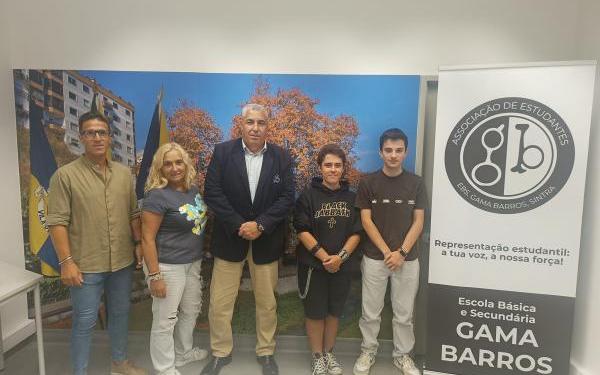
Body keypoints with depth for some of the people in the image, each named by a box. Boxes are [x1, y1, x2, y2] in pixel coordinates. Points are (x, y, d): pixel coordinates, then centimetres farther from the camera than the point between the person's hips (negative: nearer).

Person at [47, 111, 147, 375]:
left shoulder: (124, 173, 5)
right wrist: (66, 261, -15)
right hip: (86, 265, -5)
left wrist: (139, 243, 5)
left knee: (120, 313, 18)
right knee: (84, 321, 8)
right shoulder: (65, 175, -9)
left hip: (123, 261, 5)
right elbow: (57, 222, -12)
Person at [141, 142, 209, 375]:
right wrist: (154, 276, -19)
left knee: (191, 310, 22)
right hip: (167, 266, -8)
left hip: (193, 262, 8)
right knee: (165, 319, 6)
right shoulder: (157, 196, -19)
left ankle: (184, 353, 44)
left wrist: (199, 257, 13)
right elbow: (147, 238, -18)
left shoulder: (192, 189, 3)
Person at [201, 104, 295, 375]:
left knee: (267, 302, 14)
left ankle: (266, 352, 34)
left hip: (266, 240, 1)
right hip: (230, 238, 0)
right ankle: (220, 352, 31)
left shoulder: (281, 157, -1)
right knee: (219, 302, 8)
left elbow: (287, 198, -6)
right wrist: (239, 226, -16)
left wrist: (260, 225, -17)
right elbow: (212, 192, -9)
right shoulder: (222, 152, -4)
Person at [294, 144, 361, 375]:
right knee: (315, 312, 8)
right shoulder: (308, 195, -6)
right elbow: (302, 230, -11)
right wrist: (324, 257, -16)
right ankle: (317, 356, 26)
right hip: (312, 265, -2)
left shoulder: (351, 197, 2)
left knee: (334, 311, 14)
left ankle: (329, 353, 33)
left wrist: (340, 256, -14)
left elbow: (356, 232, 0)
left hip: (341, 266, 3)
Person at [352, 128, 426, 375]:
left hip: (407, 259, 1)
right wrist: (387, 252, -11)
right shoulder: (368, 182, -3)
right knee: (370, 312, 10)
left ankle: (402, 355, 31)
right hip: (375, 258, -1)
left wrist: (401, 252, -10)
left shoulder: (416, 183, 1)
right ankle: (368, 352, 30)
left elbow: (418, 222, 0)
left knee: (404, 314, 11)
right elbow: (366, 221, -5)